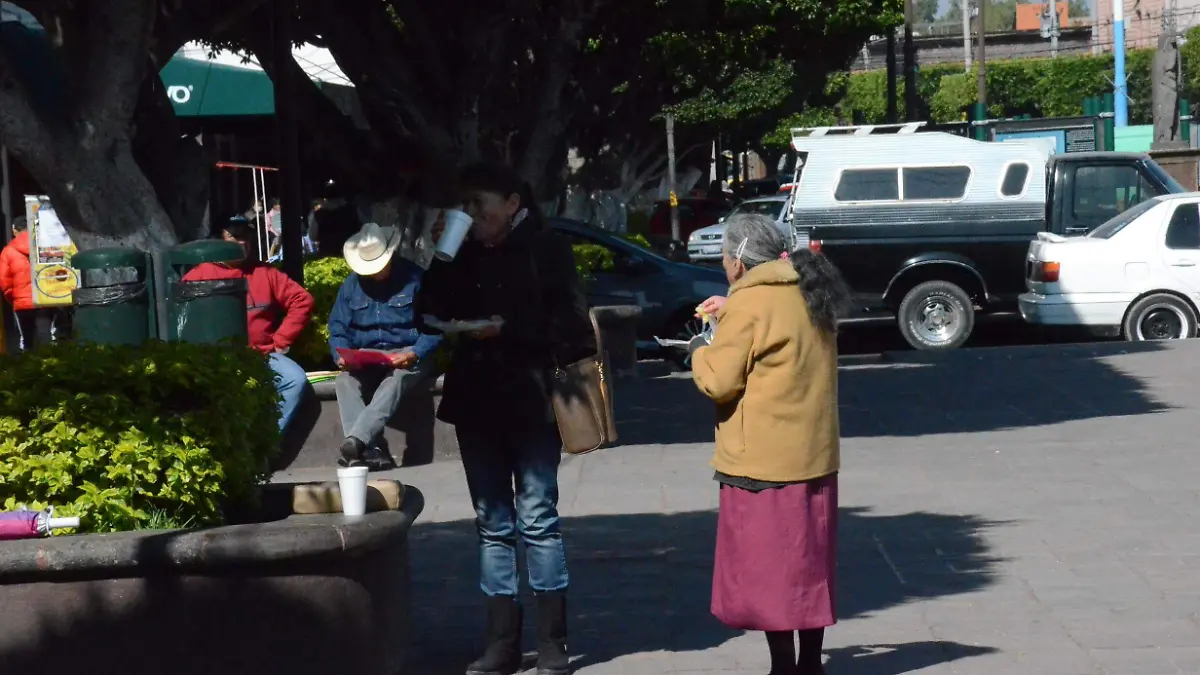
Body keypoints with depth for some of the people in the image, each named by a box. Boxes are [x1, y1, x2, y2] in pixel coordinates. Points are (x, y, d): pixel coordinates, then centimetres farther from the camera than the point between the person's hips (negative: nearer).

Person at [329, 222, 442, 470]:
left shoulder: (415, 278, -4)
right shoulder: (351, 285, 9)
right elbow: (338, 329, 9)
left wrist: (415, 354, -25)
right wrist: (341, 356, -13)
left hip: (407, 355, -4)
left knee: (397, 378, -38)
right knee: (345, 380, -29)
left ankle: (355, 441, -53)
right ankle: (370, 450, -41)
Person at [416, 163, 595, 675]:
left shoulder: (545, 250, -3)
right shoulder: (464, 255, 12)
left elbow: (571, 325, -9)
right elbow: (431, 311, 9)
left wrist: (509, 329, -17)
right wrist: (441, 261, -5)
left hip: (530, 404, -5)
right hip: (477, 405, 5)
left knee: (538, 522, -3)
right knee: (493, 526, 8)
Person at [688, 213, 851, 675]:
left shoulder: (750, 303, -16)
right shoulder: (809, 294, 8)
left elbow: (719, 380, -15)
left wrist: (701, 349, 4)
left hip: (763, 463, -8)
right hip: (815, 456, 8)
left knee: (769, 568, 0)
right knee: (809, 563, 13)